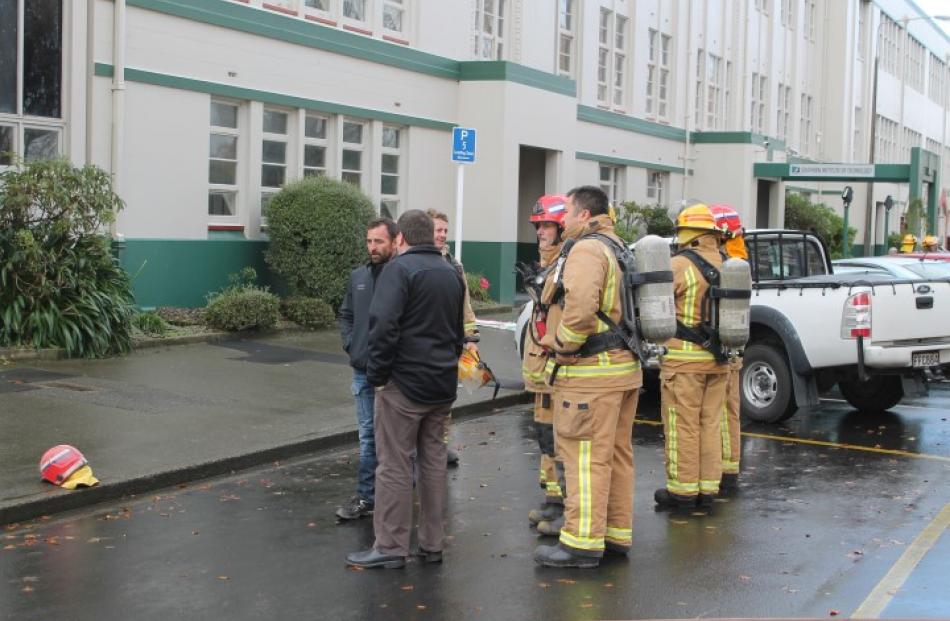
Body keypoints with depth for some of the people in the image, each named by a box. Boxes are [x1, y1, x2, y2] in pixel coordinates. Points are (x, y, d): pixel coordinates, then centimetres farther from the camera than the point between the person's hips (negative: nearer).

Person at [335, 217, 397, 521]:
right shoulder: (358, 276, 8)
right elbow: (346, 315, 19)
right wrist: (350, 345, 6)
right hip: (363, 371, 6)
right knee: (368, 436, 11)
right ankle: (366, 496, 19)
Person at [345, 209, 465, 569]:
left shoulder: (400, 268, -11)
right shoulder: (451, 274, 15)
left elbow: (384, 326, -21)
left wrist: (377, 375, -13)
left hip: (405, 384, -7)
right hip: (443, 385, 7)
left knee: (394, 465, -1)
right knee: (434, 461, 13)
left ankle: (391, 547, 4)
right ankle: (432, 545, 18)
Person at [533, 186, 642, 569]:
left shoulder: (586, 250, -14)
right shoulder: (618, 249, 19)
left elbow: (580, 305, -30)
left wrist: (564, 347, -17)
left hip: (591, 372, -10)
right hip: (625, 367, 10)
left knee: (586, 457, -6)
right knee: (617, 454, 14)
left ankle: (583, 542, -2)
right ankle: (617, 534, 23)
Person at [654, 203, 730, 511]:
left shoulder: (680, 265, -14)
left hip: (684, 358, -6)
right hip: (719, 359, 7)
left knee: (682, 427, 1)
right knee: (710, 424, 12)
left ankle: (683, 490, 7)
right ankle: (707, 488, 18)